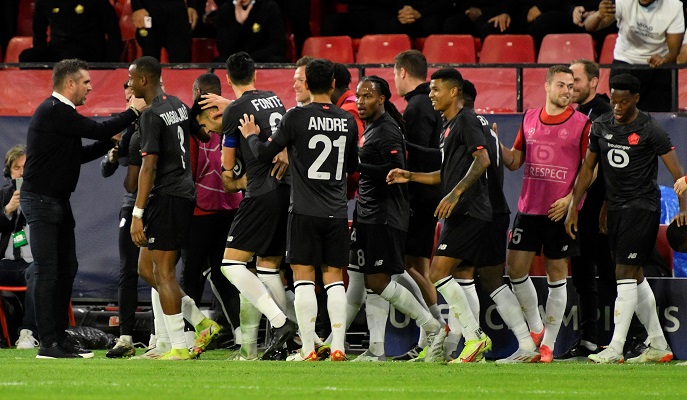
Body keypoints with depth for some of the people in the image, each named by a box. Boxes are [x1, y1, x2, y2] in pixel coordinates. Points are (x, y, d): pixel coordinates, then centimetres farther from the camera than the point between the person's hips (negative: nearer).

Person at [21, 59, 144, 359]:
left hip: (58, 202, 11)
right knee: (48, 272, -10)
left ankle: (59, 336, 16)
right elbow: (98, 130, -20)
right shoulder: (54, 111, -16)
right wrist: (132, 112, -9)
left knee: (67, 269, 12)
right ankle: (48, 343, -10)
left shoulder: (60, 112, 16)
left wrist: (110, 142, 11)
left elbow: (77, 155, 19)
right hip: (41, 200, -11)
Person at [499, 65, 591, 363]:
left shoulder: (582, 123, -3)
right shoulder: (529, 119, 9)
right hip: (528, 207, 4)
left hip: (561, 211, -4)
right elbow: (514, 161, 14)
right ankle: (535, 328, 18)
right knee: (515, 267, -1)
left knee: (557, 273, 1)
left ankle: (548, 342, 6)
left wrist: (570, 198, -14)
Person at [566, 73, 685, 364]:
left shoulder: (650, 130, -9)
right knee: (634, 277, 9)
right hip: (615, 208, 7)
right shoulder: (601, 126, 8)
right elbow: (587, 169, 15)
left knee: (626, 274, -12)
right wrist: (573, 207, 12)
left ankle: (615, 348, -13)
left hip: (642, 206, -7)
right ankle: (658, 345, 17)